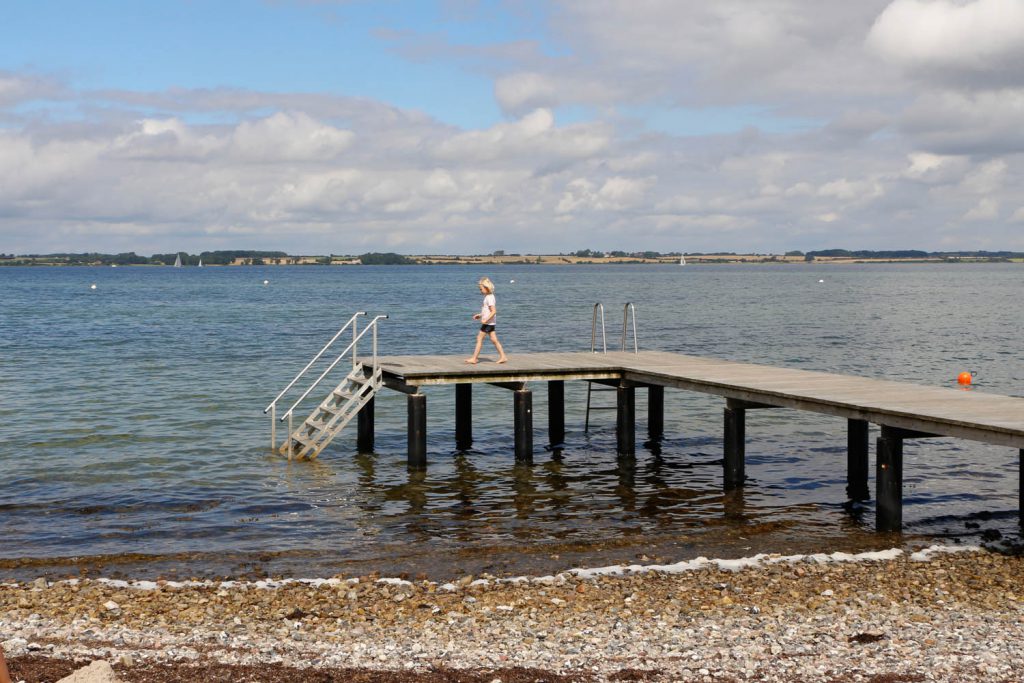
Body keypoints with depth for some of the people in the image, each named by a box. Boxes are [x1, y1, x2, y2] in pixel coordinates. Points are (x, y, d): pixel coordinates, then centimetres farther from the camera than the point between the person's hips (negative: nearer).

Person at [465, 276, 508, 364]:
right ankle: (503, 356, 10)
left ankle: (474, 358, -1)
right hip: (491, 323, 10)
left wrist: (486, 319, -27)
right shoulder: (489, 297, 14)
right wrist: (480, 315, 19)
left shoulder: (489, 298, -17)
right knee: (494, 340, 10)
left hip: (488, 323, -10)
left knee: (479, 339, -5)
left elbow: (494, 311, -24)